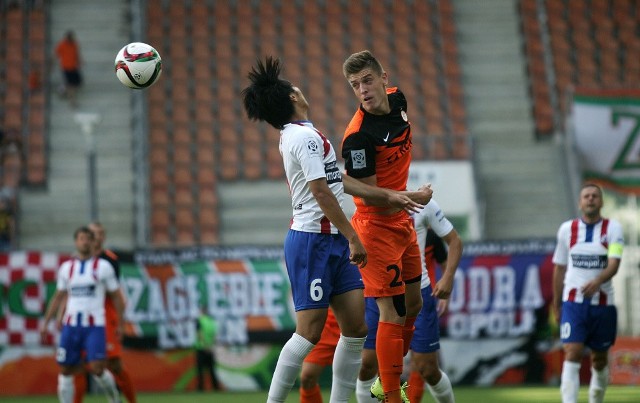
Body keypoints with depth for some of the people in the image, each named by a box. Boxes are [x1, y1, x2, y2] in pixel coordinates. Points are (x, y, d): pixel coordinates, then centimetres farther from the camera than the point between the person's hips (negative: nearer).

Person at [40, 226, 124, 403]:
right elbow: (58, 297, 18)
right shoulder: (66, 268, 10)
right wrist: (46, 322, 14)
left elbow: (116, 297, 6)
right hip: (71, 325, 3)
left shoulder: (103, 267, 1)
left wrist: (120, 324, 2)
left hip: (94, 327, -3)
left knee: (97, 369, -13)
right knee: (66, 370, 3)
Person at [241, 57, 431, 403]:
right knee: (310, 332, -9)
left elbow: (337, 180, 23)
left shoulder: (297, 136, 16)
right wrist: (352, 238, -18)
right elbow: (322, 192, -19)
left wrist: (387, 196, 26)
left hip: (332, 242, 9)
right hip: (311, 241, -9)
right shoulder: (306, 136, -14)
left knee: (356, 327, 5)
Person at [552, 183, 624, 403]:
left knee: (600, 358, 10)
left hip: (603, 303, 0)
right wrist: (556, 304, 14)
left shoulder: (613, 228, -1)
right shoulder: (567, 229, 5)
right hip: (573, 302, 0)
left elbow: (614, 264, -14)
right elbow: (559, 269, 13)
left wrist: (597, 282, -34)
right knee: (572, 353, -15)